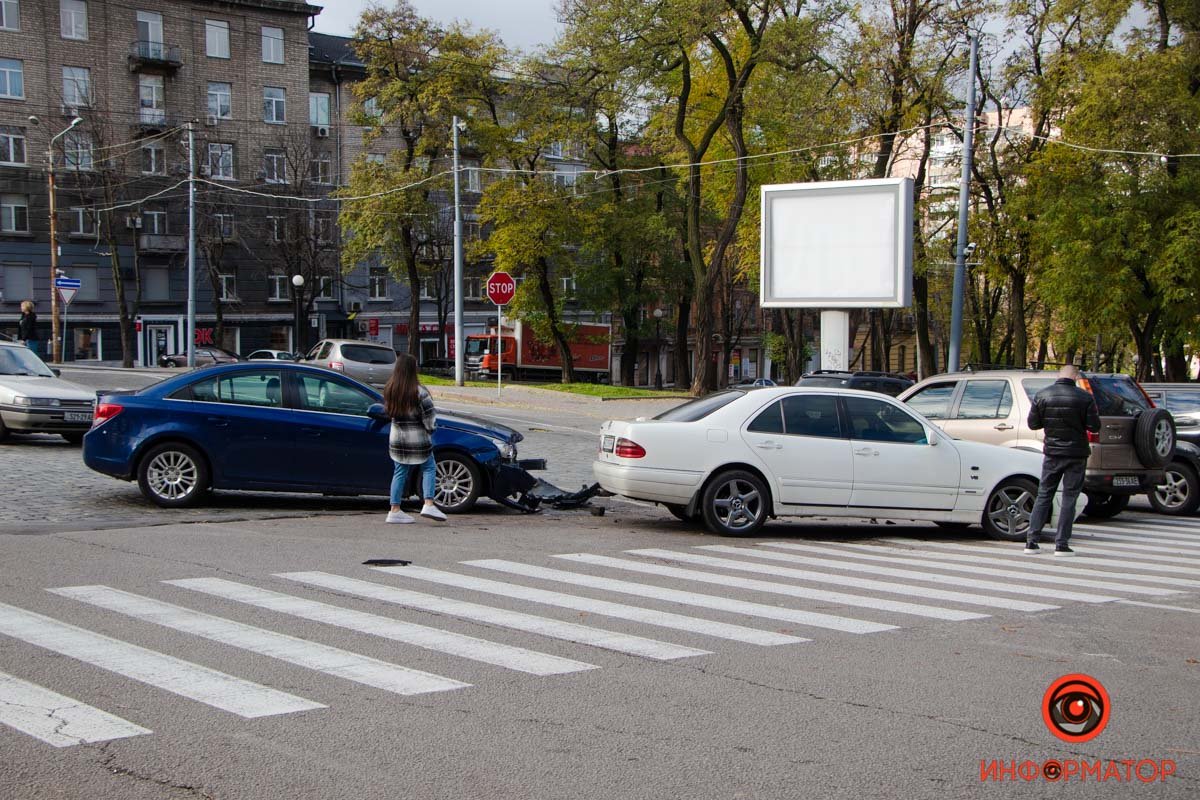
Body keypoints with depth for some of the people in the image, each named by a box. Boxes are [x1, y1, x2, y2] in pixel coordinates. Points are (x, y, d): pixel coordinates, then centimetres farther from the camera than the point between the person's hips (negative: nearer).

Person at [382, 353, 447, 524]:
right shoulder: (418, 391, -16)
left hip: (396, 437, 5)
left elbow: (387, 410, 10)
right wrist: (430, 429, 3)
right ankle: (429, 504, -4)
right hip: (418, 438, -5)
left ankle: (395, 510, 11)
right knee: (428, 468, 8)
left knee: (399, 472, 12)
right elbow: (428, 414, -13)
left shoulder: (389, 390, 1)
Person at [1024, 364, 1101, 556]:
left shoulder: (1042, 396, -2)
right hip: (1076, 454, -2)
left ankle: (1032, 541, 7)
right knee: (1069, 499, 4)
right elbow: (1094, 426, -9)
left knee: (1043, 495, 11)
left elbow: (1033, 423, 2)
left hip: (1052, 453, 2)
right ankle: (1061, 544, 1)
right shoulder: (1084, 398, -9)